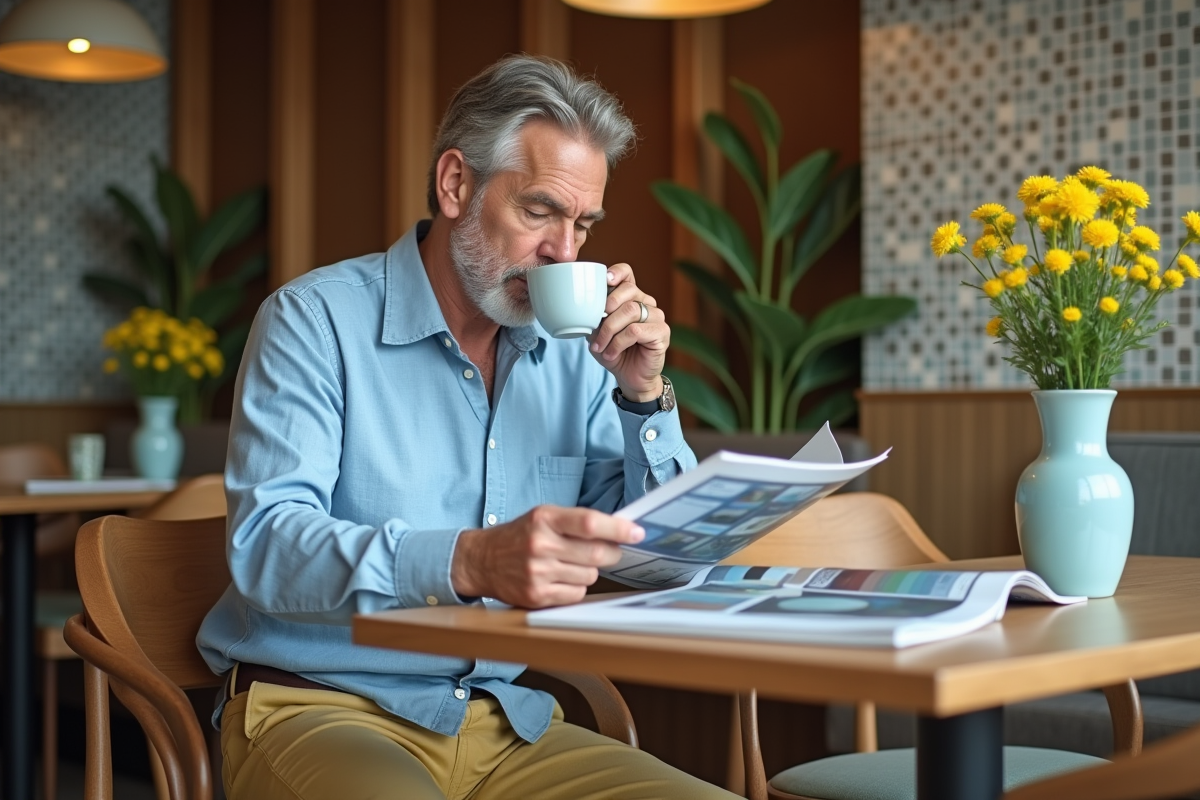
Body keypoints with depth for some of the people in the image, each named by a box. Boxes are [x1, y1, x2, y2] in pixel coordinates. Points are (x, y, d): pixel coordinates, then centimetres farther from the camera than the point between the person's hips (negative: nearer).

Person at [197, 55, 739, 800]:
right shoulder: (316, 319, -6)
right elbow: (267, 544, -19)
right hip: (318, 706, -5)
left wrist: (644, 394, -5)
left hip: (504, 721, 5)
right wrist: (469, 562, -36)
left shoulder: (571, 350, 8)